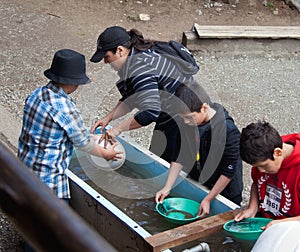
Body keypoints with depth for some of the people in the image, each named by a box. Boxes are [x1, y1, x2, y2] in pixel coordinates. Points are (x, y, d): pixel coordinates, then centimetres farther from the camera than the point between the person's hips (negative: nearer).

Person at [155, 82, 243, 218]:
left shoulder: (228, 131, -30)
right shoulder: (188, 123, -11)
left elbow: (228, 172, -22)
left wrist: (208, 199, -17)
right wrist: (167, 187, -6)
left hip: (223, 193, -5)